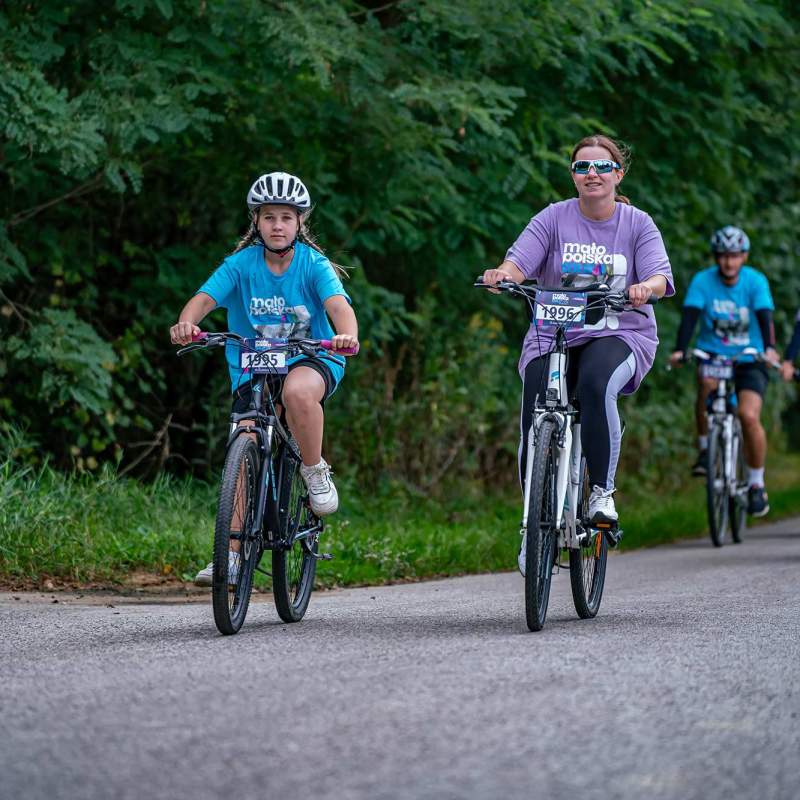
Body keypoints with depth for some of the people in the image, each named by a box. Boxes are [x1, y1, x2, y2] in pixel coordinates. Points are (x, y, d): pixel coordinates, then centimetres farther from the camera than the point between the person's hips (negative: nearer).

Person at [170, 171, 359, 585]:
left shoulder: (313, 264, -10)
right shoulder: (242, 263, -7)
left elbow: (338, 304, -26)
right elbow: (205, 297, -21)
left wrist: (347, 335, -49)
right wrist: (186, 323, -44)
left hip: (311, 360, -2)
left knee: (298, 391, -38)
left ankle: (315, 471, -12)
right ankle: (231, 557, -7)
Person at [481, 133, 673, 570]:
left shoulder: (637, 224, 3)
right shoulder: (554, 218, 3)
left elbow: (660, 277, -10)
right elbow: (521, 261, -10)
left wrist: (646, 287, -34)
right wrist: (503, 272, -34)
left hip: (619, 334, -1)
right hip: (553, 334, 1)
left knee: (596, 384, -35)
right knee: (535, 423, -16)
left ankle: (602, 490, -18)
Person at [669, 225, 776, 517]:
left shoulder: (756, 281, -9)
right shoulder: (702, 281, -8)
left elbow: (764, 317, -21)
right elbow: (689, 316, -18)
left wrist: (769, 348, -40)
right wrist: (679, 350, -35)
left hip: (749, 360, -1)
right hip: (712, 354, 1)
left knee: (749, 416, -21)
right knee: (707, 383, -34)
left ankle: (756, 484, -1)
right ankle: (704, 447, -11)